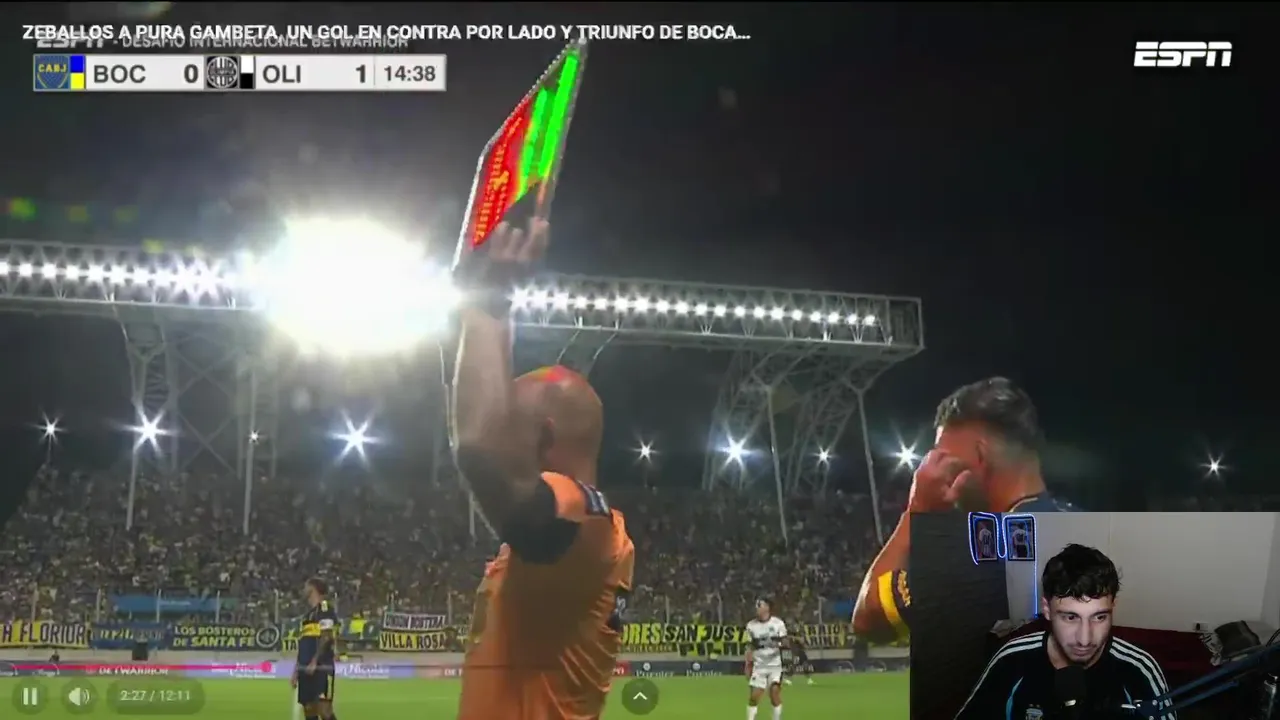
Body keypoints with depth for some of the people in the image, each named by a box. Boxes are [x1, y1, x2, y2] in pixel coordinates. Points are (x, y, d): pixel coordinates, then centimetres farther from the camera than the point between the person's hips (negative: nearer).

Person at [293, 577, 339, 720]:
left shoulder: (325, 607, -5)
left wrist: (314, 662, -21)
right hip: (306, 669, 9)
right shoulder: (308, 613, 21)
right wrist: (296, 669, 18)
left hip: (321, 668, -9)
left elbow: (326, 637, -15)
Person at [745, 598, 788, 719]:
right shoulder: (751, 625, 3)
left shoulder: (778, 623, -4)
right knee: (754, 696, -3)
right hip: (759, 665, 2)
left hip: (775, 664, -2)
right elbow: (750, 647, 9)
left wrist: (781, 642, -27)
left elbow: (784, 642, -4)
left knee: (775, 693, -11)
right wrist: (748, 666, 6)